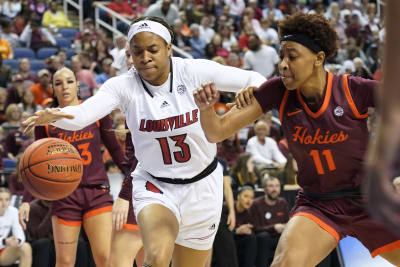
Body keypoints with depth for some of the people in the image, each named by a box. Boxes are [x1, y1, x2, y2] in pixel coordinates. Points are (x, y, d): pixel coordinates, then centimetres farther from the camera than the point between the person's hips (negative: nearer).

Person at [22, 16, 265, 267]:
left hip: (202, 187, 1)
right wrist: (55, 116, -54)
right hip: (155, 187, -1)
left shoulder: (193, 72, -14)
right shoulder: (124, 86, -14)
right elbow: (82, 114, -31)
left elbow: (254, 80, -12)